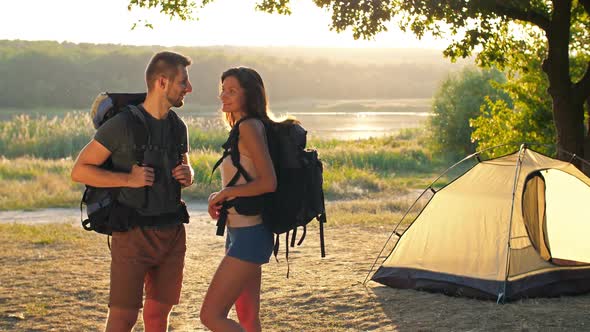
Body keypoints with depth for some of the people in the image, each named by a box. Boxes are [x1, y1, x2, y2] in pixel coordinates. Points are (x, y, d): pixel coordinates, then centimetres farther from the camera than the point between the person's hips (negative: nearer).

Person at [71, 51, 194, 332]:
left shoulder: (177, 127, 9)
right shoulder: (121, 124, -11)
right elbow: (79, 171, -9)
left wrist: (188, 175, 0)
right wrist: (129, 178, -20)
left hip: (172, 233, 6)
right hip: (134, 234, -6)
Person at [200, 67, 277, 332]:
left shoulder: (249, 127, -15)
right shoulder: (243, 128, 14)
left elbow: (268, 183, -24)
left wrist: (225, 193, -12)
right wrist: (219, 198, 6)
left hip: (249, 236, -10)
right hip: (240, 232, 10)